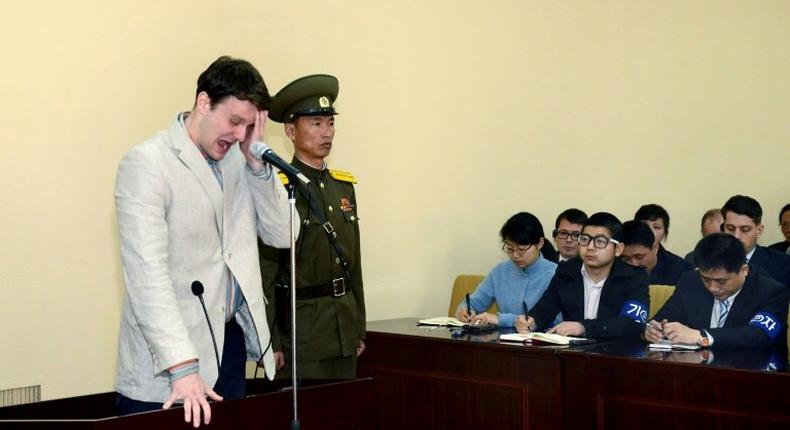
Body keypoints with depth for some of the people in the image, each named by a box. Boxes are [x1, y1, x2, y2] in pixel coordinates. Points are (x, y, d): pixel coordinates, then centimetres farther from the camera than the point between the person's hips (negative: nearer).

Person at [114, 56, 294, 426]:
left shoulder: (238, 161, 8)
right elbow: (147, 273, -21)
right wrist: (183, 367, -28)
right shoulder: (146, 164, -12)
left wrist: (257, 162, -5)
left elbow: (282, 235, 6)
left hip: (231, 340, 6)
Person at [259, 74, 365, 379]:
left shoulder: (344, 186, 12)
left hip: (344, 328, 7)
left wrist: (359, 329, 15)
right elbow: (264, 272, -12)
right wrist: (270, 342, -14)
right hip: (299, 328, -6)